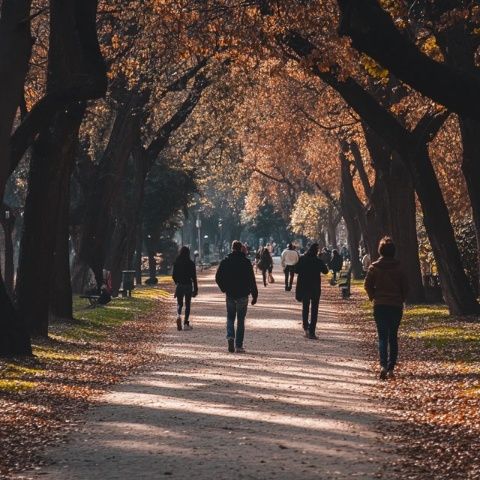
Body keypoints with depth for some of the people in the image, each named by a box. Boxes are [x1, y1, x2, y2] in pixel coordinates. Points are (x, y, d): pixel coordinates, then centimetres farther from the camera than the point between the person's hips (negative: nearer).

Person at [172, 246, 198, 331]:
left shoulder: (176, 263, -2)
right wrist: (195, 288, 0)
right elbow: (194, 277, -6)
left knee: (179, 303, 13)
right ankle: (186, 324, 7)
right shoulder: (191, 263, -7)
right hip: (188, 285, -1)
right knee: (187, 304, 8)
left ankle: (178, 315, -18)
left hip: (179, 285, 1)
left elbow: (173, 275, 3)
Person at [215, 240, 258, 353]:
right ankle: (239, 346, 4)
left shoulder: (225, 262, 0)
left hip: (230, 295, 2)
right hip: (242, 295, -2)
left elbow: (218, 278, 2)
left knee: (230, 318, 15)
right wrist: (254, 295, -3)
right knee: (241, 320, 6)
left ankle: (230, 336, -11)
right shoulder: (246, 262, -7)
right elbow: (252, 280, -8)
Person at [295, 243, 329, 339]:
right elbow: (325, 271, 1)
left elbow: (296, 270, 0)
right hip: (315, 288, -2)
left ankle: (306, 328, 17)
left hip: (303, 287, 2)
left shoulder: (302, 259, -6)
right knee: (314, 310, 2)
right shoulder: (318, 261, -12)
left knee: (305, 307, 21)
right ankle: (311, 332, -3)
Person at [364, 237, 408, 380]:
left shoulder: (374, 267, -5)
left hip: (379, 306, -1)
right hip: (396, 306, 1)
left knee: (382, 336, 0)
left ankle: (383, 365, -20)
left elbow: (368, 285, -4)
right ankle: (391, 367, 11)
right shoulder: (398, 268, -3)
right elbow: (405, 287, 0)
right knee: (393, 337, 11)